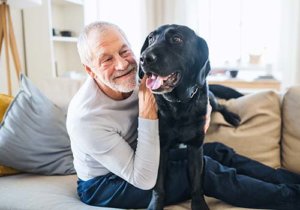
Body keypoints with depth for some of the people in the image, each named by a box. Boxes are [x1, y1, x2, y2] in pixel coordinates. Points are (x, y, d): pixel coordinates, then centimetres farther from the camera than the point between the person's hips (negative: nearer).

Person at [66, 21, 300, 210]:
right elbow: (144, 180, -31)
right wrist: (148, 115, -36)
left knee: (216, 151, -3)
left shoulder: (138, 76, -16)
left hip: (134, 158, 6)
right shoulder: (86, 117, -33)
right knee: (204, 168, -19)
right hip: (103, 186, -6)